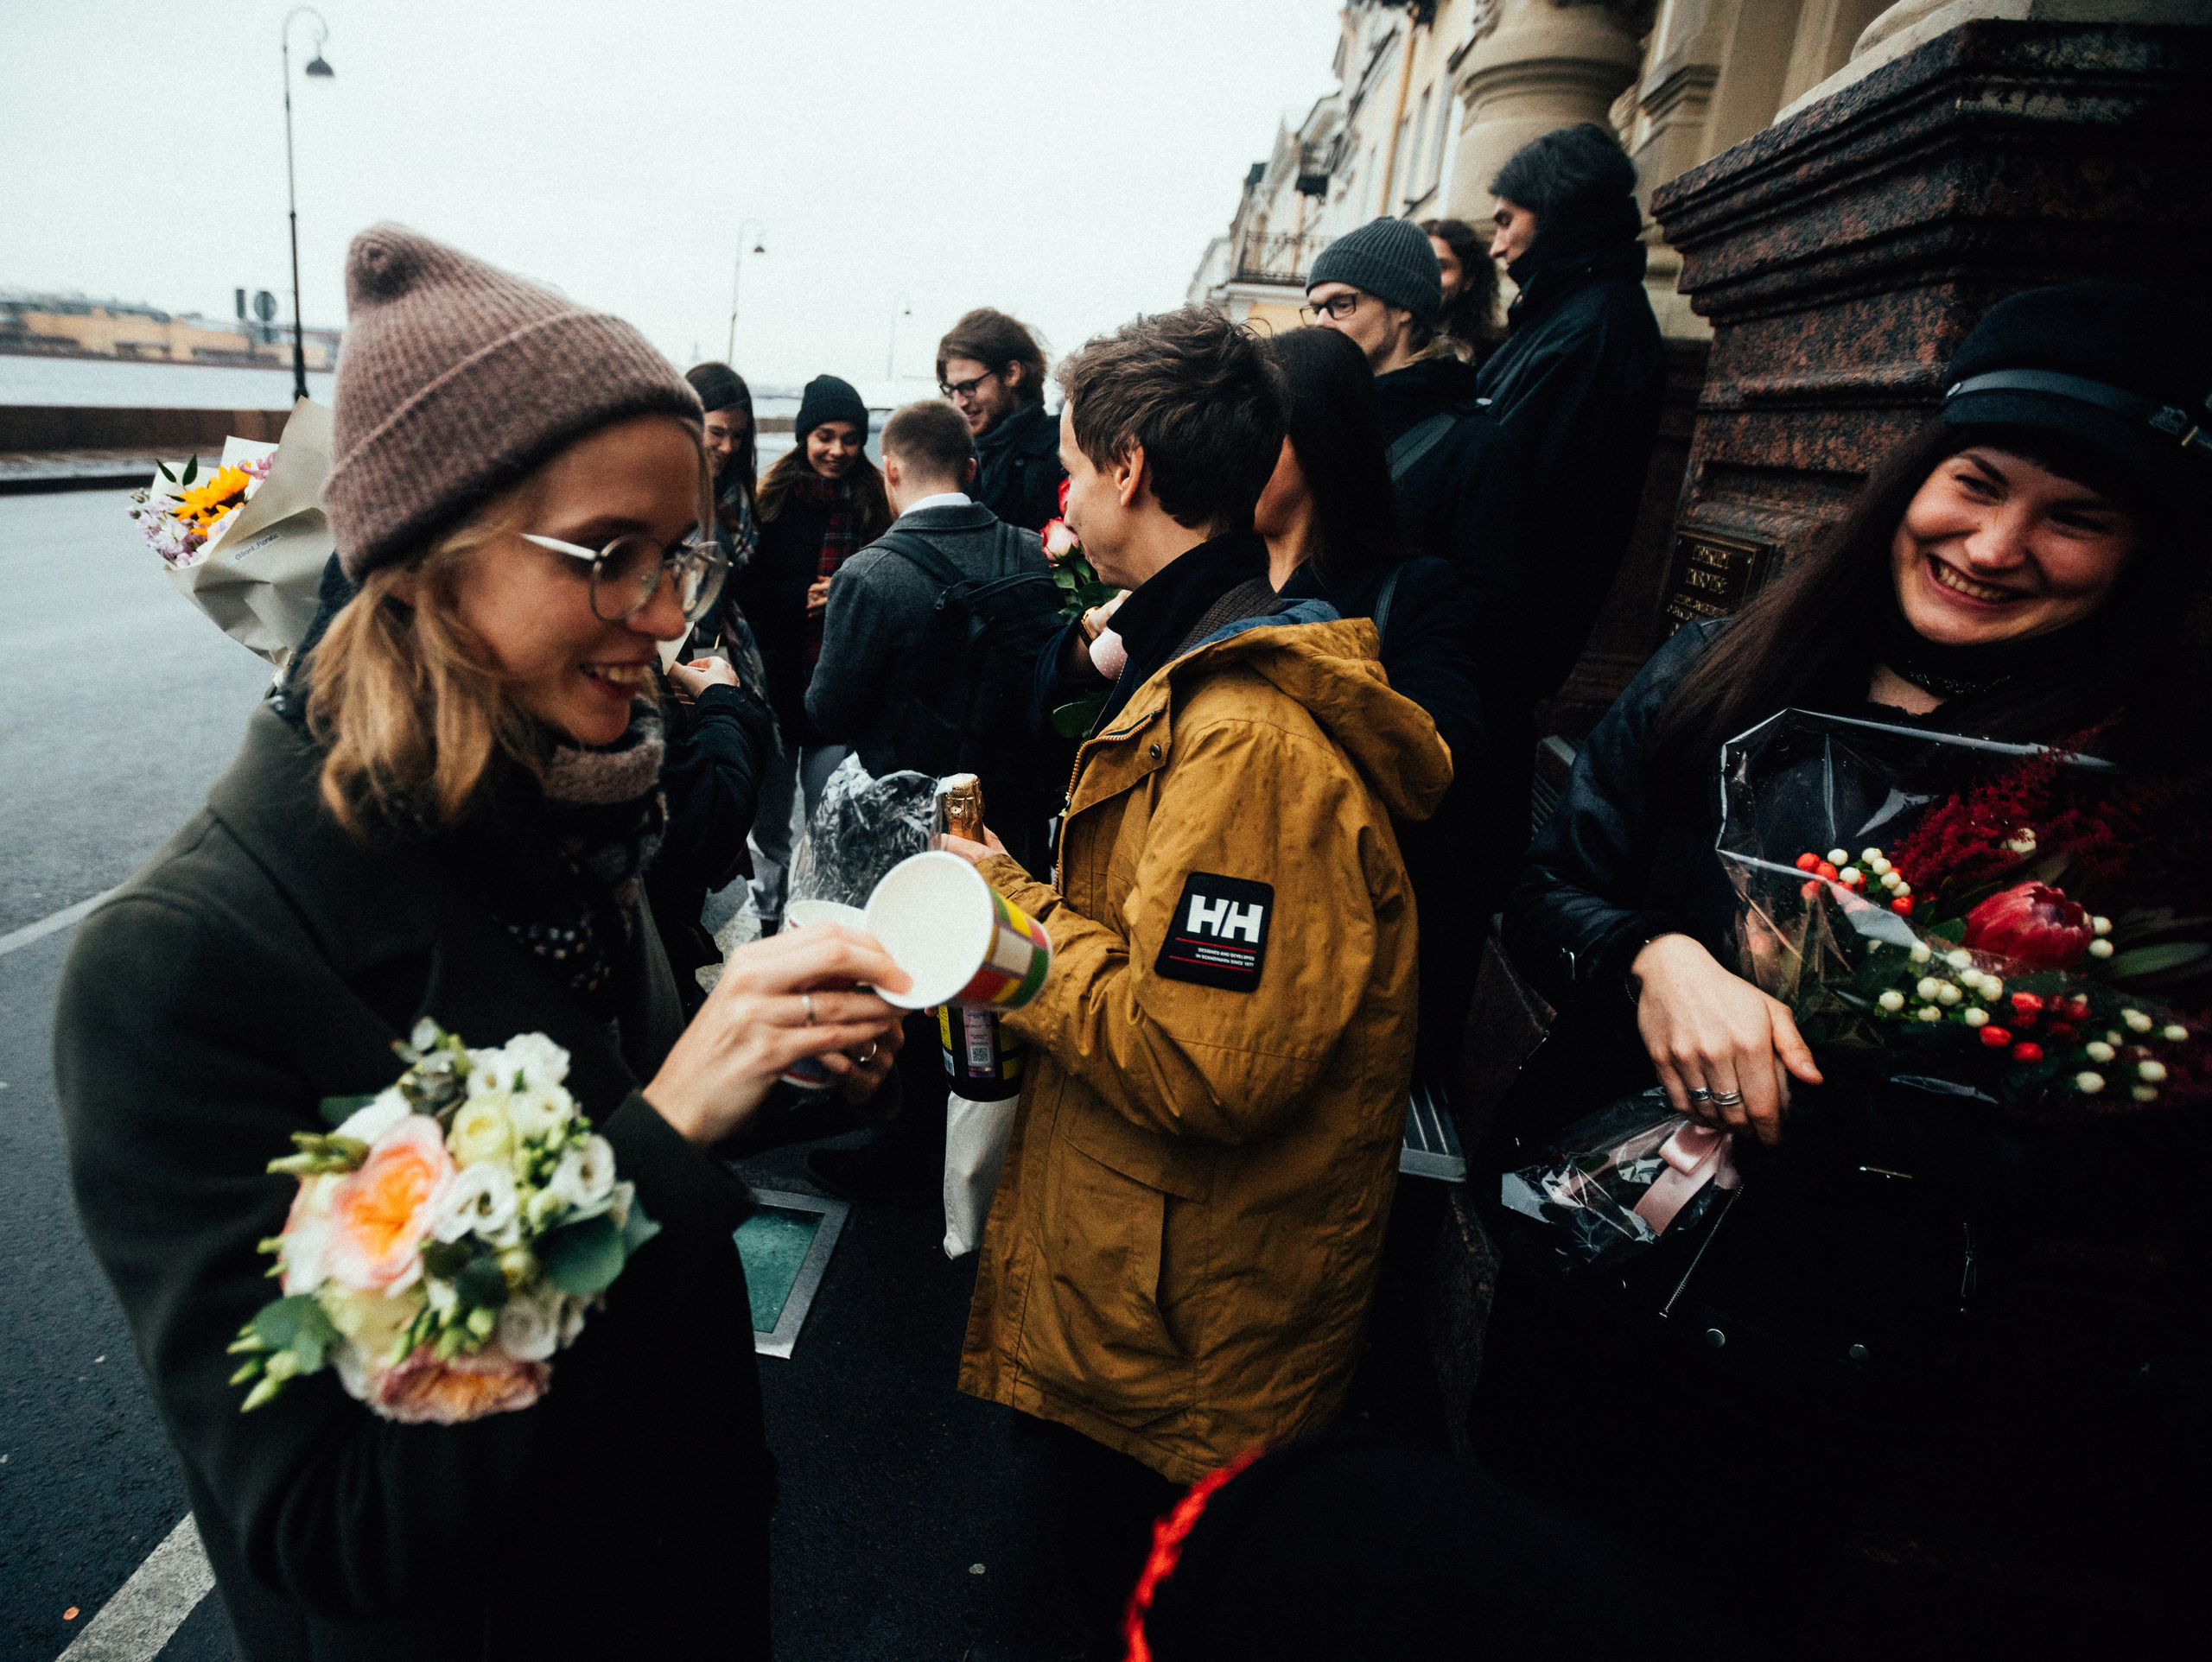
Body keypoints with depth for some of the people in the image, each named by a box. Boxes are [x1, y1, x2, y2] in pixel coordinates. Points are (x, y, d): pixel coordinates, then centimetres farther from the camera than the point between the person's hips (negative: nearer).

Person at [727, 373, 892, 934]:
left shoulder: (874, 504, 3)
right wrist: (804, 598, -14)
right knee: (770, 819, 11)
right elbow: (742, 590, -1)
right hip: (775, 682, 0)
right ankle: (769, 924, 29)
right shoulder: (774, 499, 0)